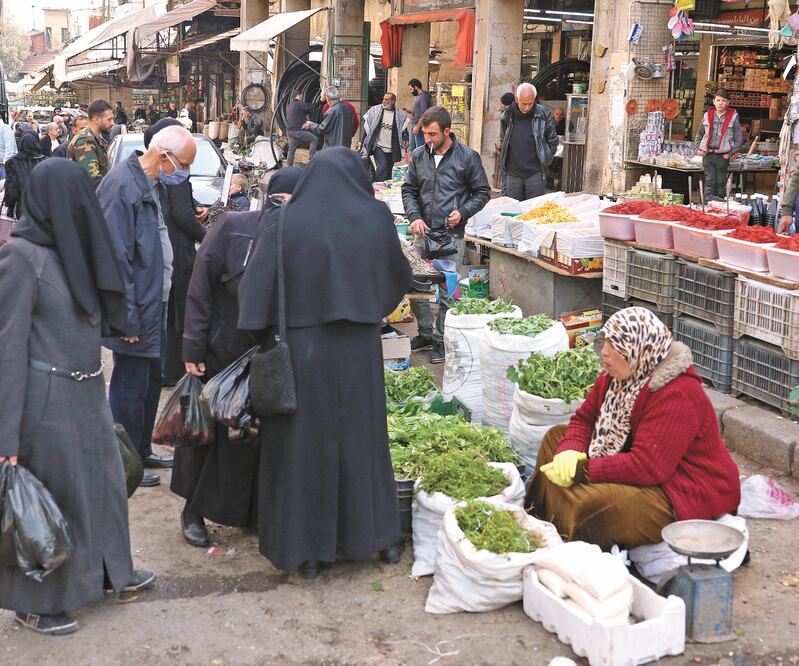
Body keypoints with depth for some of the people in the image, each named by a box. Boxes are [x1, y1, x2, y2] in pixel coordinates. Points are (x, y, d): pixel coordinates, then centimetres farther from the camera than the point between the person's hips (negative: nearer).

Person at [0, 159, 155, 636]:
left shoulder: (74, 247, 8)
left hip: (88, 394, 8)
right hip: (47, 399, -8)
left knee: (103, 482, 19)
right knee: (48, 498, 7)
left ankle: (108, 570, 40)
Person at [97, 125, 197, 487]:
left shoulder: (150, 184, 10)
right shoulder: (122, 185, -20)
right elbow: (116, 257, -23)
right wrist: (128, 318, -22)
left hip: (154, 303, 10)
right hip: (136, 309, -10)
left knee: (151, 379, 19)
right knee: (130, 386, 1)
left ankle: (142, 451, 33)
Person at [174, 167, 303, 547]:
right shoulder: (233, 227, -13)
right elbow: (200, 289, -10)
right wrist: (193, 348, -12)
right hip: (221, 354, -3)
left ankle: (251, 510, 30)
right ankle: (194, 512, 25)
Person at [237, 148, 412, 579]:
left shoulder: (282, 223, -8)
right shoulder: (375, 218, -2)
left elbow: (255, 290, -11)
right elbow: (399, 277, 11)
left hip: (300, 352, -2)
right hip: (359, 351, 2)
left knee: (302, 446, 9)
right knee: (361, 438, 17)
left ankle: (307, 551, 18)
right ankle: (382, 537, 28)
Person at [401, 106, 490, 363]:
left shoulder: (467, 157, -4)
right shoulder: (419, 155, 5)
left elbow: (482, 193, 4)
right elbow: (409, 190, 12)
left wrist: (463, 212, -11)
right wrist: (414, 217, -5)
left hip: (452, 235, -4)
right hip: (423, 232, 4)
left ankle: (442, 339, 15)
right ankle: (426, 333, 25)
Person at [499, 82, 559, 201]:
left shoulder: (544, 114, -6)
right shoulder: (507, 115, 0)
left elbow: (553, 141, 3)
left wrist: (545, 161, 1)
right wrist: (505, 160, 9)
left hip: (536, 173, -3)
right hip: (513, 173, 3)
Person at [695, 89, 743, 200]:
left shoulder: (733, 117, 0)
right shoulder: (708, 116, 7)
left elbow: (739, 139, 1)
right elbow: (699, 135, 17)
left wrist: (730, 153, -7)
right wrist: (698, 149, 4)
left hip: (723, 156, -1)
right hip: (708, 155, 1)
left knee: (721, 184, 6)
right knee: (709, 183, -3)